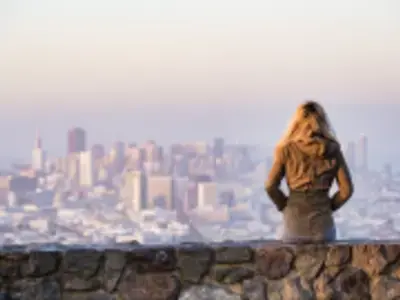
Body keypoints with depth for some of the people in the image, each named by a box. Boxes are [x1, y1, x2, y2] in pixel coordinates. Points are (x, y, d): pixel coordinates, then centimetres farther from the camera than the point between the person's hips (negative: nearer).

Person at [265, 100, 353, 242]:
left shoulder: (287, 150, -2)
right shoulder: (332, 150, 1)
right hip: (322, 220, 1)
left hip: (294, 220, -1)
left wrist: (284, 206, 9)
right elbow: (346, 189, 0)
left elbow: (271, 186, -7)